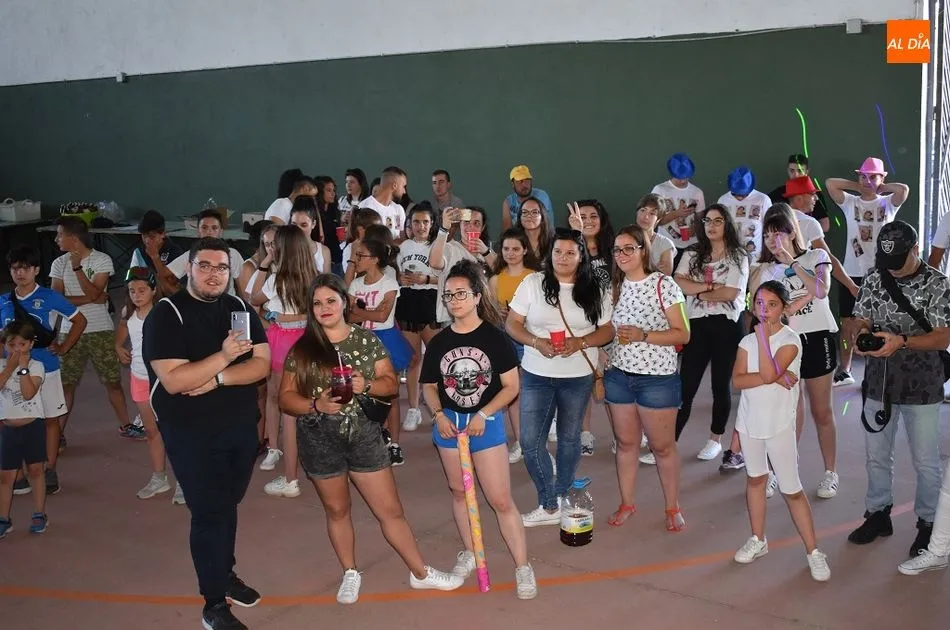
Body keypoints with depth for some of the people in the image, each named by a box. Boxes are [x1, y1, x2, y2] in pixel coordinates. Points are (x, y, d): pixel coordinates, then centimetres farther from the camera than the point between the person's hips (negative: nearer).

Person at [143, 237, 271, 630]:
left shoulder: (241, 310, 3)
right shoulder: (166, 315, -12)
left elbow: (261, 365, -6)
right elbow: (173, 380, -22)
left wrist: (216, 379, -19)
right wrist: (224, 356, -29)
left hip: (242, 427, 5)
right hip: (191, 434, -5)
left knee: (226, 506, 18)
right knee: (211, 512, -4)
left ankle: (225, 574, 38)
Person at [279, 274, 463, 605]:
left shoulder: (367, 339, -2)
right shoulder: (301, 349, -4)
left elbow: (391, 383, 1)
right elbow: (286, 398, -2)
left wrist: (367, 385, -19)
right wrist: (316, 405, -20)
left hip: (364, 434, 0)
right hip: (319, 440, 0)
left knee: (391, 509, 8)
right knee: (337, 510, 17)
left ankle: (420, 572, 23)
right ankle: (350, 574, 37)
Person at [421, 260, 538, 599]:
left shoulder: (494, 337, -11)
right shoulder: (439, 342, -1)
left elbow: (511, 386, -10)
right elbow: (430, 385, 8)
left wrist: (483, 415, -18)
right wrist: (439, 414, -9)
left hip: (487, 423, -4)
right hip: (449, 423, 4)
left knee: (501, 500, -3)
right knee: (459, 491, 17)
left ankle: (523, 567, 9)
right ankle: (469, 552, 36)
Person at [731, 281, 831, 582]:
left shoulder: (790, 340, -10)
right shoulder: (748, 341, 2)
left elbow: (768, 373, -24)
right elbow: (737, 380, -10)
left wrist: (763, 335, -21)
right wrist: (774, 378, -21)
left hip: (779, 424, -5)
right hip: (749, 421, 5)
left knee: (791, 489, -1)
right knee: (755, 479, 16)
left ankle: (813, 551, 9)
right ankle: (758, 540, 30)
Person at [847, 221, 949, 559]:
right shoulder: (874, 279, 0)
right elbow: (862, 320, 6)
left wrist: (901, 341, -29)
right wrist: (862, 335, -17)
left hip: (922, 388, -4)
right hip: (879, 383, 4)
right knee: (876, 455, 16)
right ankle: (878, 514, 33)